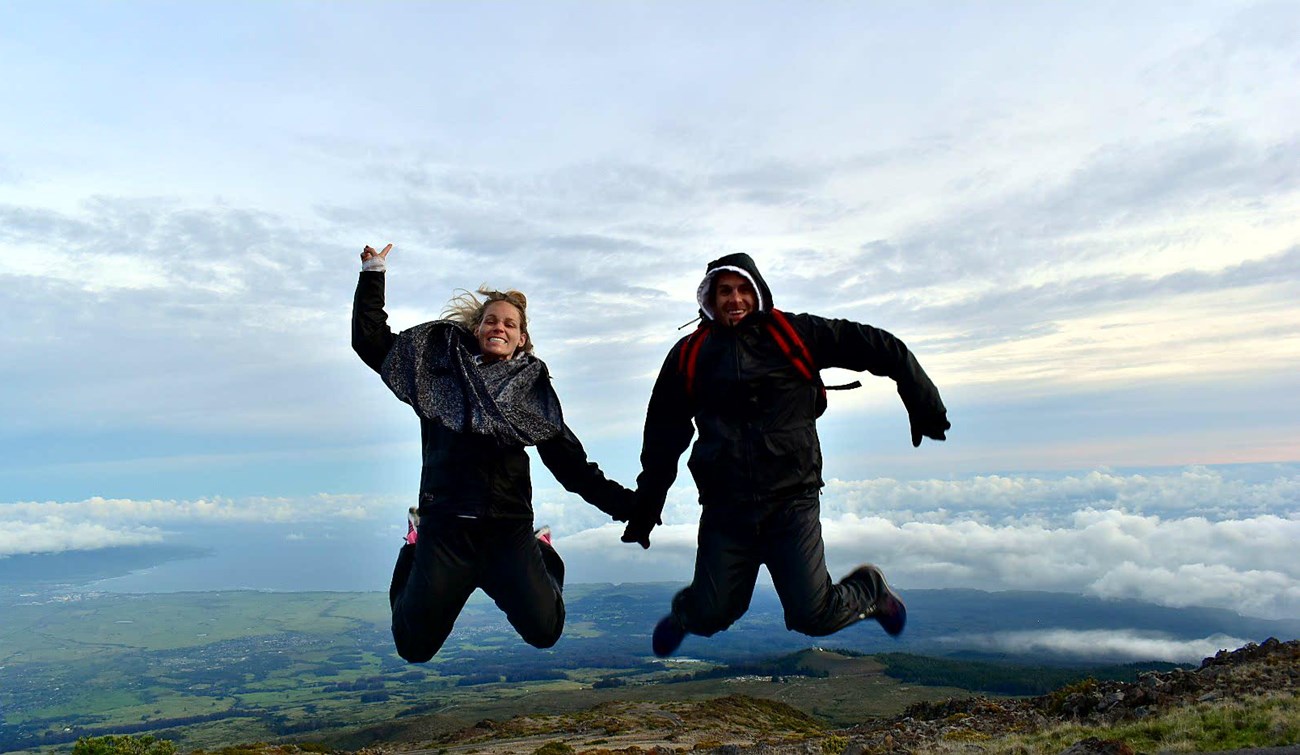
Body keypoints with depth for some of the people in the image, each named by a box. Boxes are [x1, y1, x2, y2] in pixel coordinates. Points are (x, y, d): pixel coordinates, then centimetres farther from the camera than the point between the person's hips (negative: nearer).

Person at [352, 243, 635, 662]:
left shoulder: (534, 388, 8)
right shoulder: (441, 362, 8)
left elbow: (569, 461, 5)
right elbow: (371, 341, 11)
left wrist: (622, 502, -1)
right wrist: (373, 277, 5)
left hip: (509, 529, 0)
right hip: (445, 525, 0)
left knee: (544, 632, -10)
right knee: (414, 646, 4)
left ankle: (543, 558, 23)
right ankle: (414, 557, 34)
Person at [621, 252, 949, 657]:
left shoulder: (794, 334, 0)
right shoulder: (689, 355, 6)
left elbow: (878, 347, 2)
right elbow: (662, 438, 11)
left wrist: (924, 405, -1)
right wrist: (644, 509, 12)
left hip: (792, 501, -1)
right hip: (725, 507, 2)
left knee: (812, 616, -6)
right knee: (711, 618, 3)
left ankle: (869, 588, 28)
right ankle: (688, 610, 42)